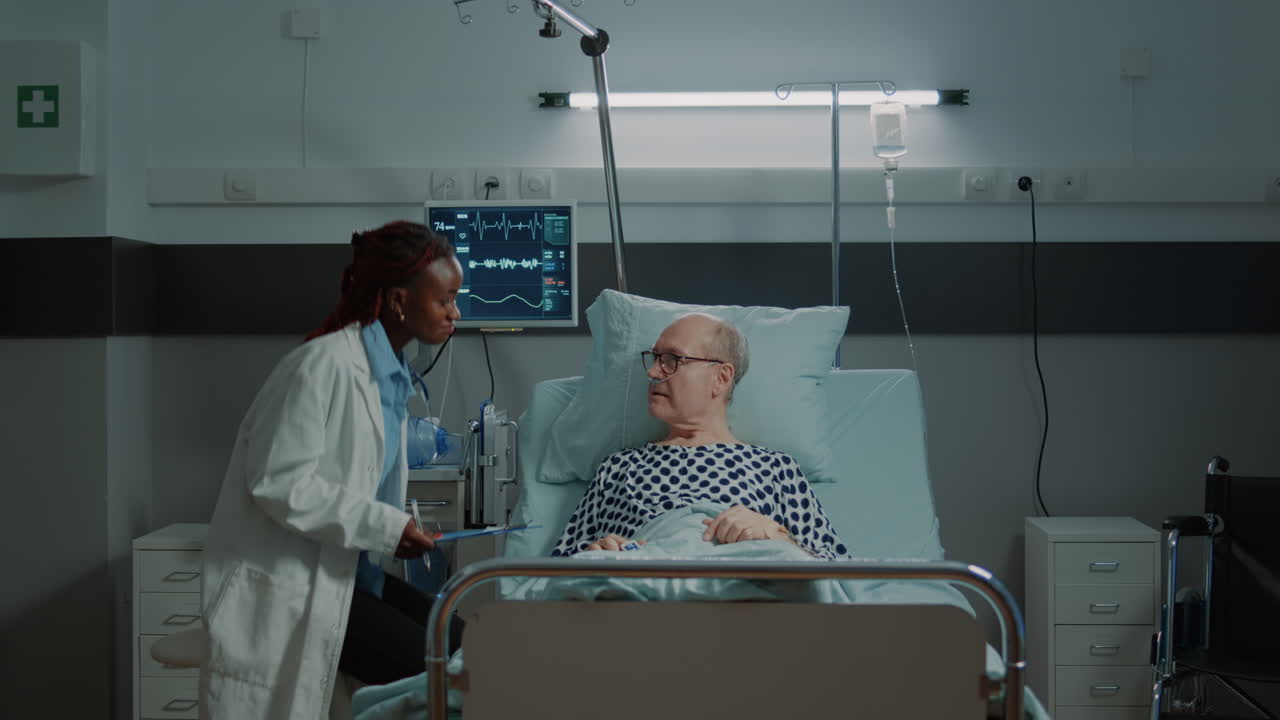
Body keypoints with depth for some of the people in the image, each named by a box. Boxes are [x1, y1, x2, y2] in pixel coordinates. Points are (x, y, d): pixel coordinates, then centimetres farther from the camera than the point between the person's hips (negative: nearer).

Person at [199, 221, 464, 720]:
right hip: (286, 584, -9)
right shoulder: (325, 364, -19)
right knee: (427, 668, -19)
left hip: (341, 570, 9)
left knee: (460, 645, -6)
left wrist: (405, 533, 1)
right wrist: (386, 526, -23)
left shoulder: (391, 373, 9)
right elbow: (278, 482, -23)